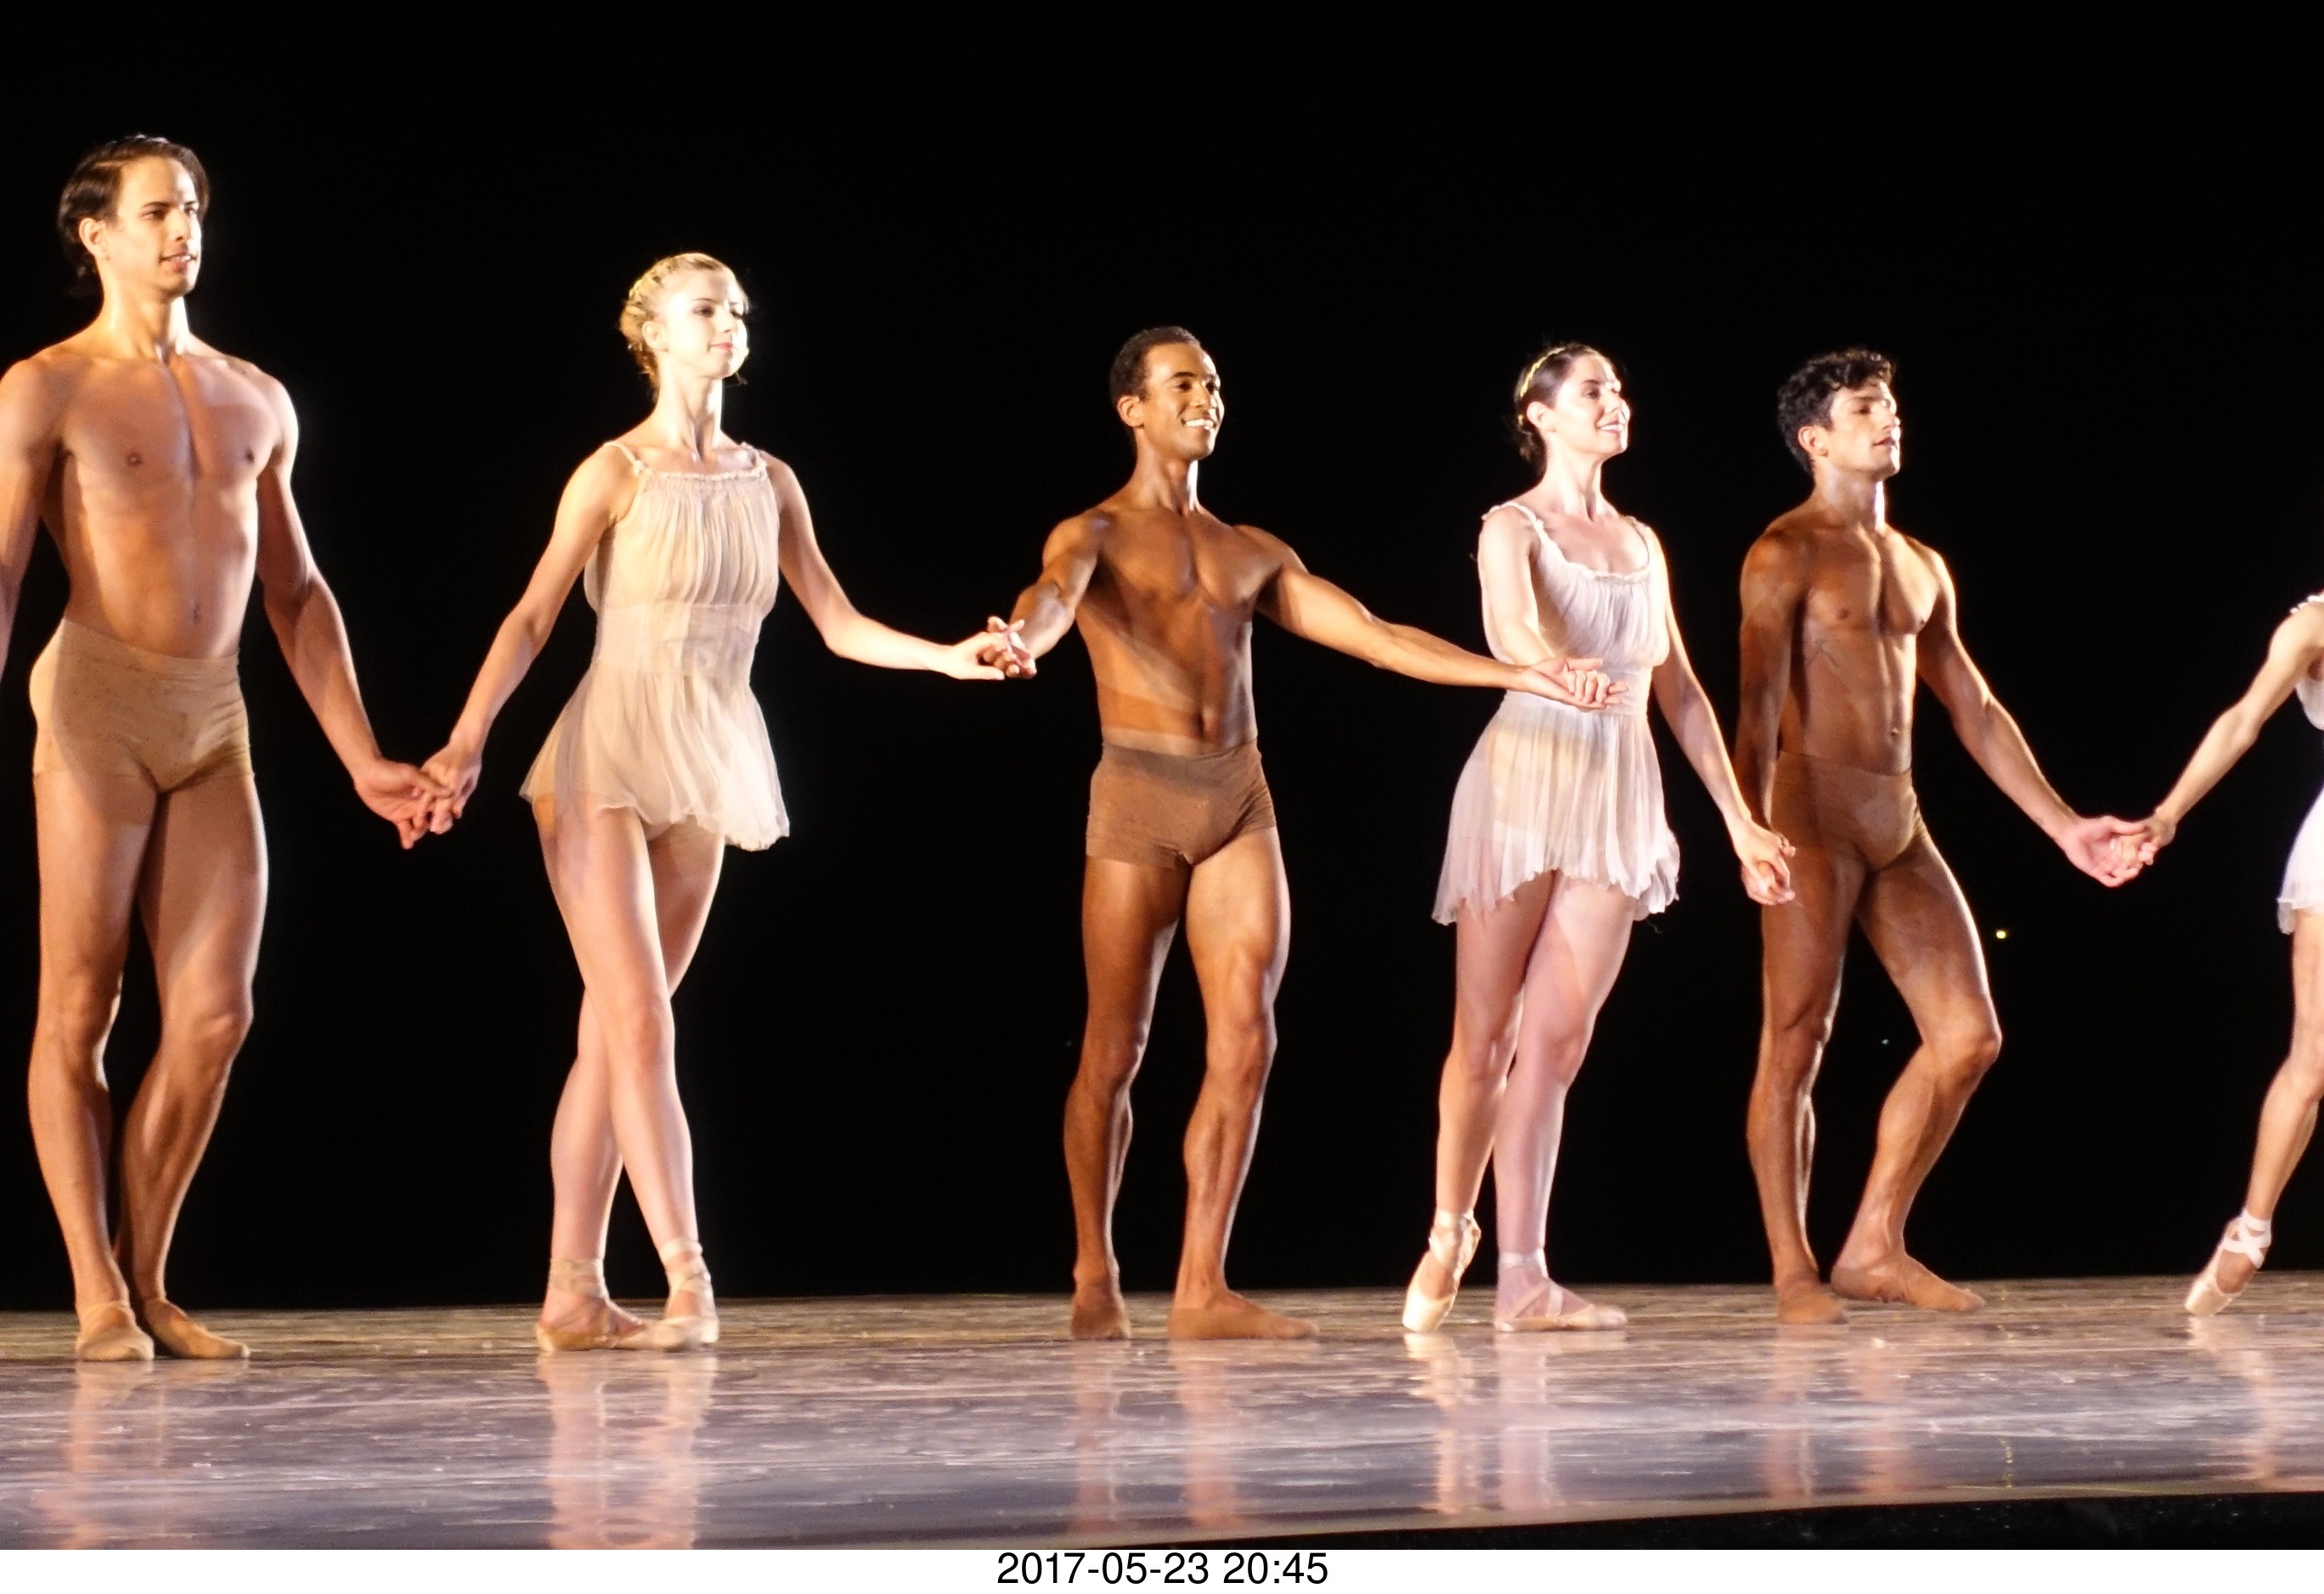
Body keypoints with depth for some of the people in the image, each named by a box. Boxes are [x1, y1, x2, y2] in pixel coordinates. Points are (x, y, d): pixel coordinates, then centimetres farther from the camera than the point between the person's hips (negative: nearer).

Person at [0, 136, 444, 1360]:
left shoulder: (257, 401, 16)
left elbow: (294, 592, 20)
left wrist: (362, 759, 15)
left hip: (217, 720, 5)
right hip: (98, 704, -5)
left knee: (215, 1017, -1)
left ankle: (150, 1281, 11)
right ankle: (99, 1297, 5)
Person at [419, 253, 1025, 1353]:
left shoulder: (767, 483, 10)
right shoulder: (616, 473, -5)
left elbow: (837, 625, 10)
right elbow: (532, 618, -8)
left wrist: (949, 658, -5)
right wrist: (468, 739, -19)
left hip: (703, 772, 5)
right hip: (603, 764, -5)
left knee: (616, 1030, 6)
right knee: (639, 1023, -12)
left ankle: (572, 1293, 7)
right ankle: (688, 1282, -17)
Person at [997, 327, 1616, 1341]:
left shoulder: (1254, 555, 19)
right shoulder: (1095, 535, 4)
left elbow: (1374, 636, 15)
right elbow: (1053, 596, -19)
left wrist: (1516, 675, 7)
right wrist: (1023, 637, -45)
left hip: (1240, 801, 4)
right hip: (1138, 799, -4)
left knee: (1244, 1044, -6)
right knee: (1114, 1050, -1)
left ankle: (1202, 1290, -4)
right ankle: (1095, 1275, 13)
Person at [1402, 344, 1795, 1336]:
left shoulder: (1640, 543, 16)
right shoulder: (1513, 530, -2)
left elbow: (1681, 693, 19)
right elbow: (1515, 631, -24)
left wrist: (1740, 823, 15)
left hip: (1620, 805, 4)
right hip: (1525, 782, -4)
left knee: (1557, 1041, -2)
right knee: (1486, 1037, 2)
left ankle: (1523, 1278, -4)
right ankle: (1449, 1236, 22)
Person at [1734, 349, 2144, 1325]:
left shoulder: (1921, 568, 19)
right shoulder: (1787, 555, -4)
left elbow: (1974, 711, 22)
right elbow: (1760, 705, -15)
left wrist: (2063, 826, 17)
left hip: (1899, 824, 7)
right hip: (1814, 817, -7)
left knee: (1969, 1037, 2)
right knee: (1796, 1044, -5)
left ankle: (1875, 1250, 10)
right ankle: (1793, 1273, 1)